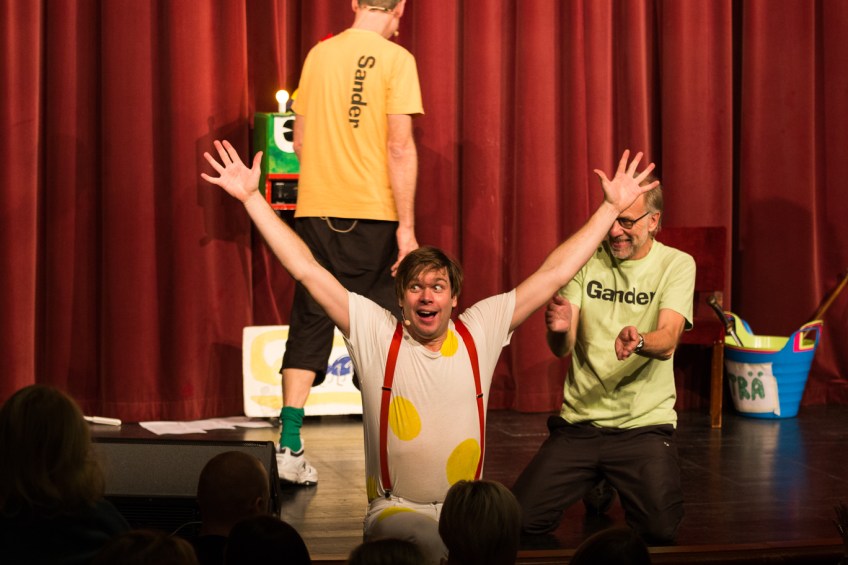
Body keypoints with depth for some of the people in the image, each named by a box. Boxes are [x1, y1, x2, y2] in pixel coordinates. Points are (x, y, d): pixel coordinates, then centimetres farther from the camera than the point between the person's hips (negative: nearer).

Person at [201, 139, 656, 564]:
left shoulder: (481, 331, 5)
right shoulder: (374, 333, 1)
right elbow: (306, 270, -2)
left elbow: (554, 274, 8)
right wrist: (251, 197, -5)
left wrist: (611, 208, 8)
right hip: (394, 509, -4)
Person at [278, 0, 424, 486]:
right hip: (374, 211, -4)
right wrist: (407, 227, -10)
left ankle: (290, 446, -1)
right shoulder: (395, 59, -5)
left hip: (317, 208, 4)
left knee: (311, 322, 6)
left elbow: (301, 141, 12)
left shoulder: (319, 54, 9)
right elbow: (400, 147, -11)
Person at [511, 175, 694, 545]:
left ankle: (621, 486, 15)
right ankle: (596, 487, 19)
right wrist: (559, 330, -28)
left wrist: (636, 341, -41)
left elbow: (667, 342, -17)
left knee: (660, 529, -20)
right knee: (521, 521, -13)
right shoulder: (587, 260, 4)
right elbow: (562, 349, -3)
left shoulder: (676, 265, -1)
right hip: (580, 420, 2)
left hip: (644, 424, -2)